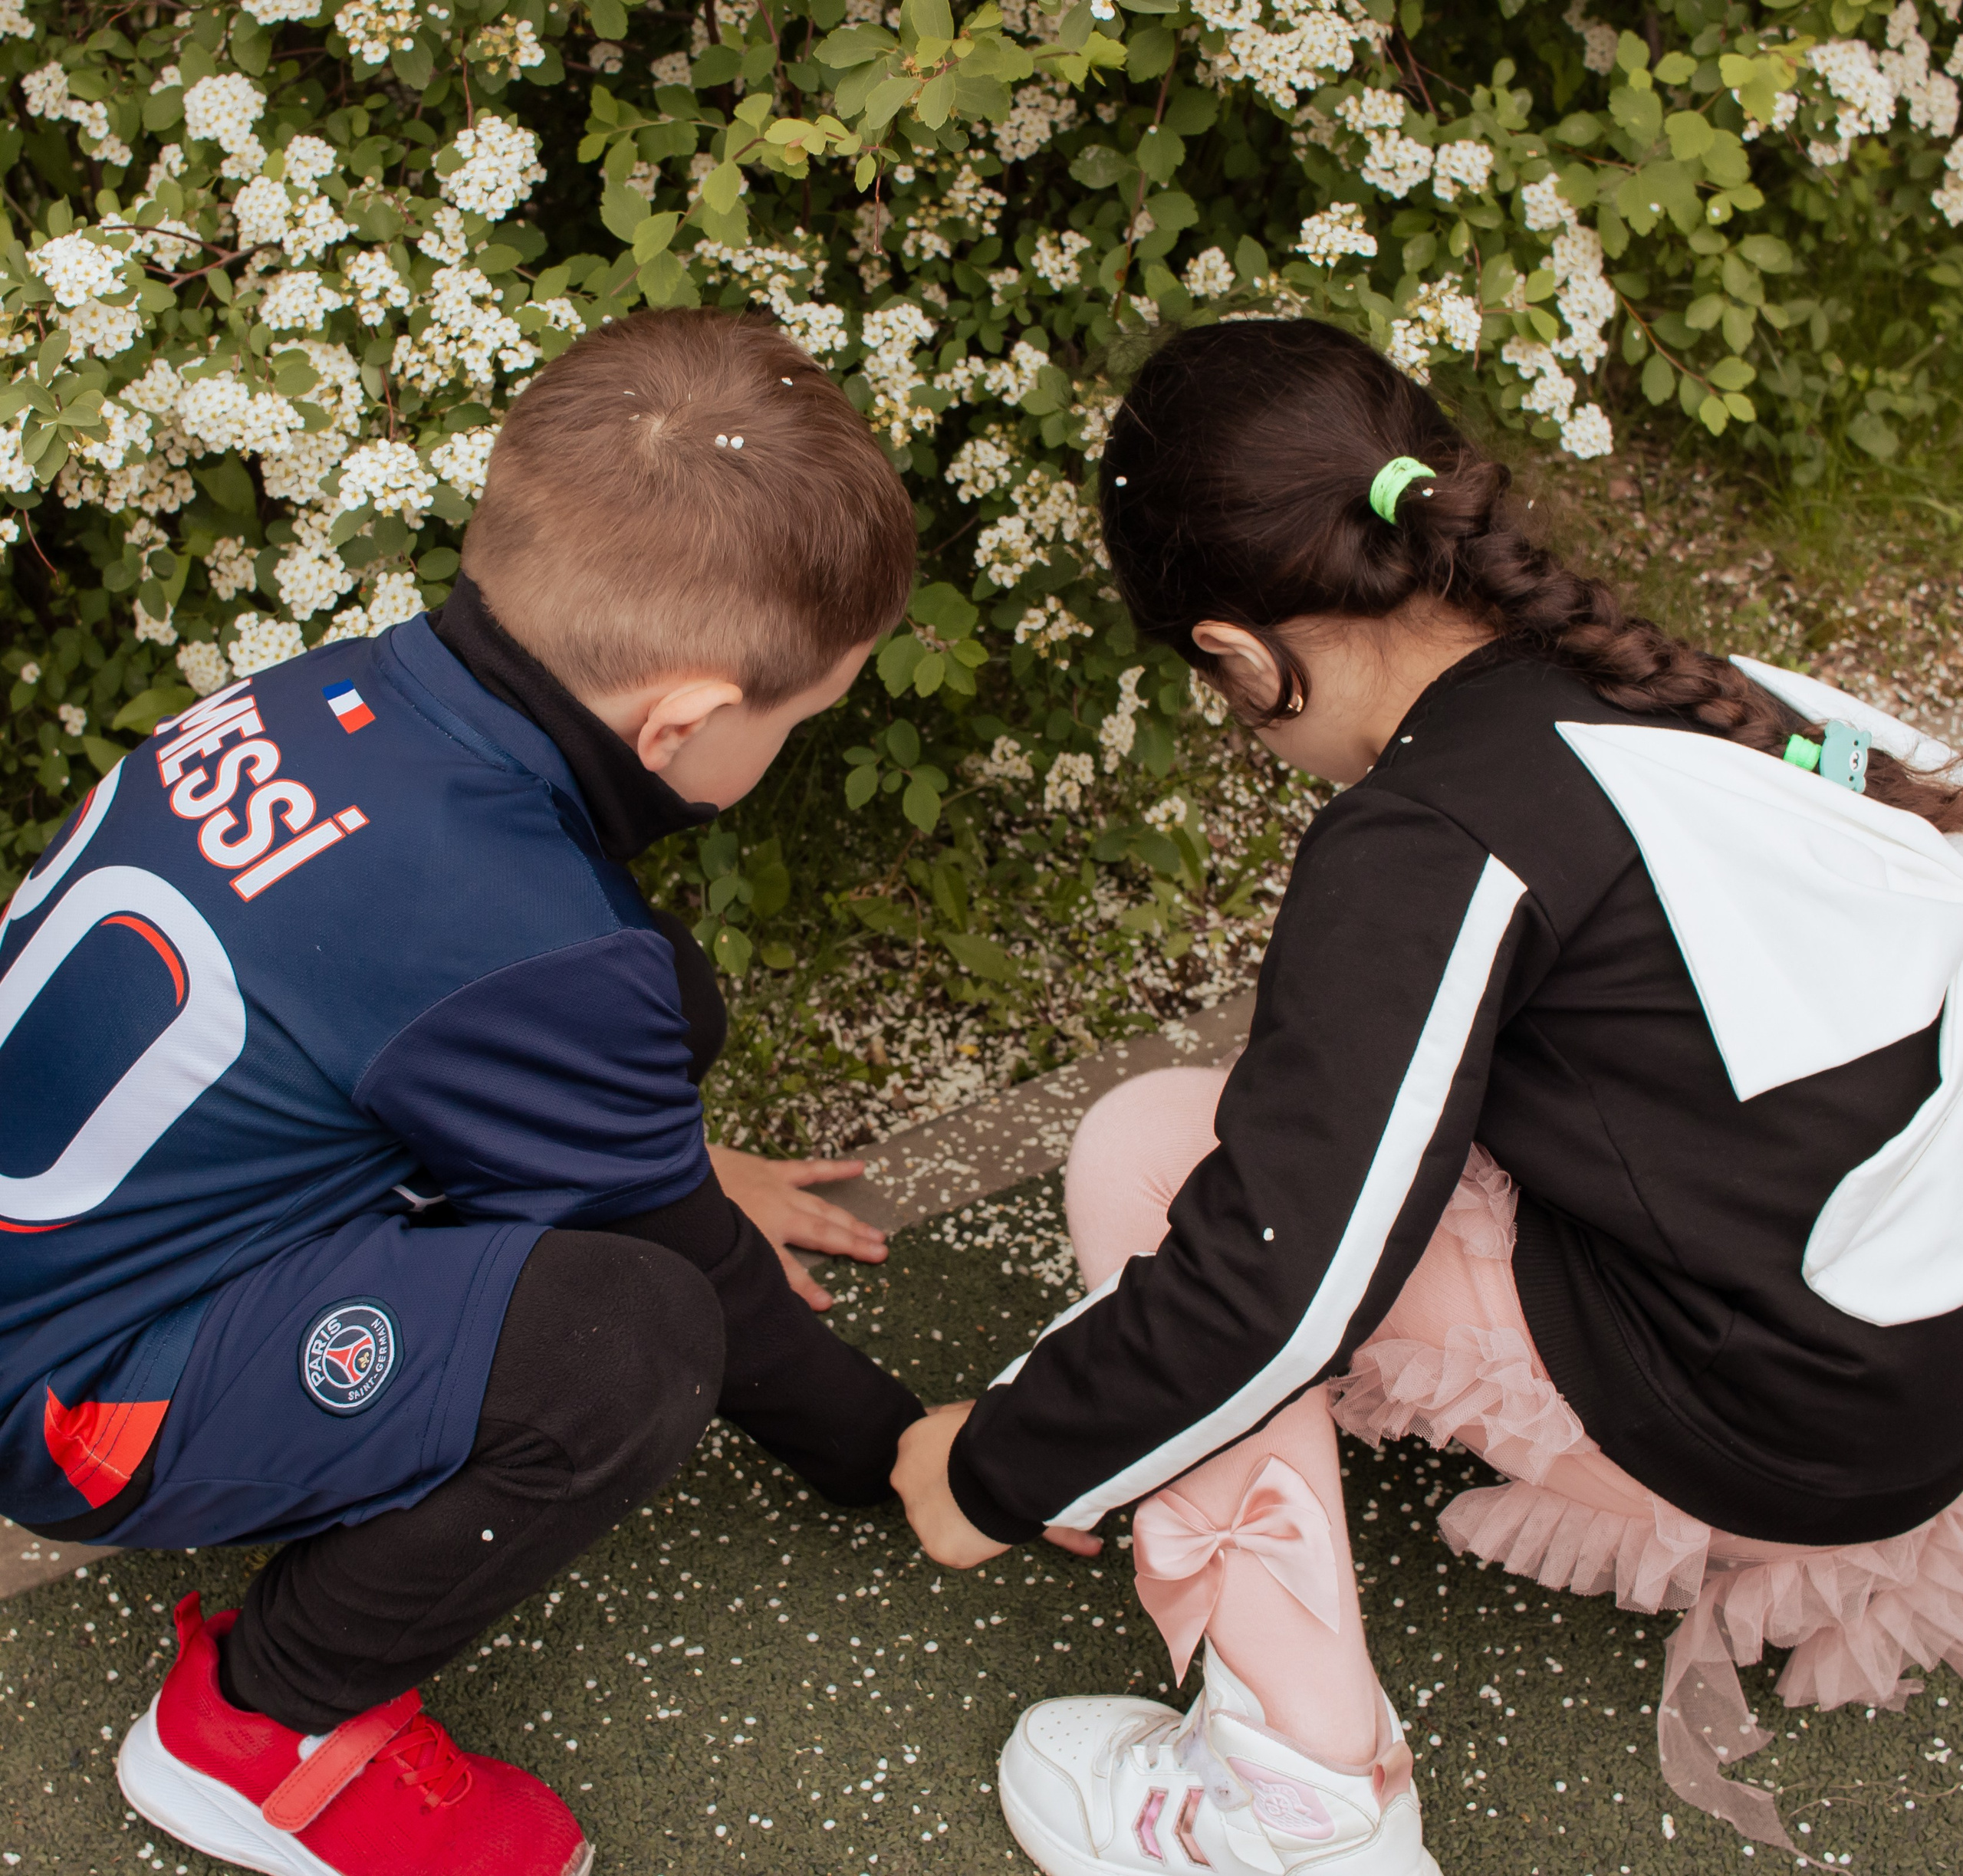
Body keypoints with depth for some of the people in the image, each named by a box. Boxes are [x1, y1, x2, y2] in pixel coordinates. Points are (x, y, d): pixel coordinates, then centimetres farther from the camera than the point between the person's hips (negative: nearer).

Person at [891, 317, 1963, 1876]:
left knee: (1151, 1154, -6)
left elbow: (1273, 1280, -19)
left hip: (1787, 1439, -8)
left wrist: (994, 1477, -3)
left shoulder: (1438, 838, -18)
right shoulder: (1700, 696, 4)